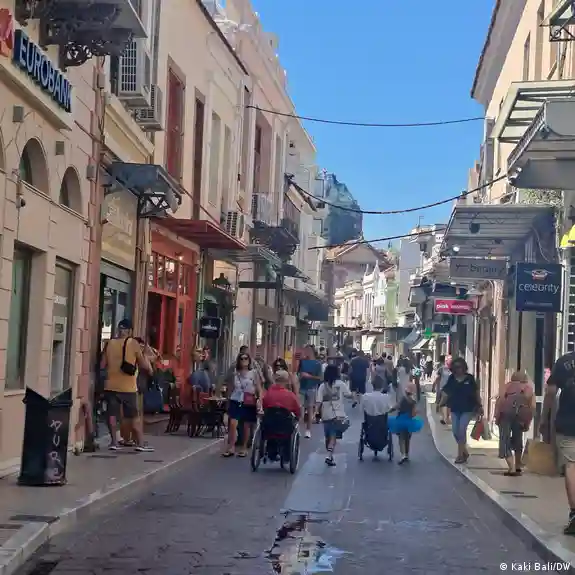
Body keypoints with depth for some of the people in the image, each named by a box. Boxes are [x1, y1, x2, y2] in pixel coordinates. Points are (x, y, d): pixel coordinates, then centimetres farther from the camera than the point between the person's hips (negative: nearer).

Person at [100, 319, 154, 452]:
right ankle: (140, 443, 8)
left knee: (112, 414, 7)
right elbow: (144, 365, -2)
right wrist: (150, 369, 19)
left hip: (111, 385, 2)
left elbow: (102, 365, 5)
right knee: (134, 416, 6)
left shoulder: (109, 343, 3)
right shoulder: (134, 344, -5)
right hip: (128, 387, -2)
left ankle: (114, 442, 6)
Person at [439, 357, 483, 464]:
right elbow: (446, 392, 2)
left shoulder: (469, 378, -6)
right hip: (455, 409, 4)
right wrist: (441, 404, -7)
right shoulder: (451, 379, 1)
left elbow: (476, 392, 1)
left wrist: (480, 406, 2)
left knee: (462, 430, -11)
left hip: (467, 409, -4)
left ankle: (460, 455, -1)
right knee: (455, 431, 5)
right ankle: (465, 451, 25)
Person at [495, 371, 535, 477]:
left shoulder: (509, 385, 22)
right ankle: (518, 467, 30)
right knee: (517, 440, 22)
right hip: (522, 413, 2)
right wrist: (527, 423, 11)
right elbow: (532, 407, 9)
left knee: (505, 440, 1)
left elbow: (500, 399, 5)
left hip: (506, 411, -2)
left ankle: (512, 468, -13)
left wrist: (496, 416, 4)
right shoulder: (530, 388, 25)